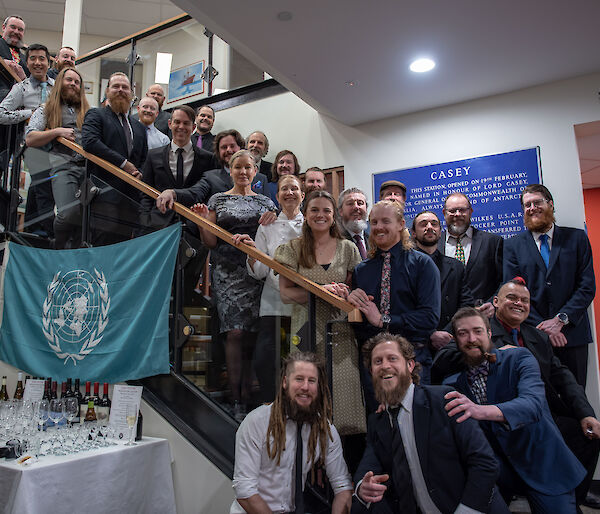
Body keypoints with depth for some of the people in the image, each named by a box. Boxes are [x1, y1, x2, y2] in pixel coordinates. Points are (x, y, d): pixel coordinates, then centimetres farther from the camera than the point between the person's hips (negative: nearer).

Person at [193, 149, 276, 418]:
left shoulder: (265, 202, 15)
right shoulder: (218, 199, 12)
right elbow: (211, 242, 7)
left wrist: (250, 239, -10)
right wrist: (202, 221, -11)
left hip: (257, 271, 2)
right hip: (228, 271, -1)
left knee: (251, 335, -1)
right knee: (235, 332, -11)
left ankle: (247, 398, 10)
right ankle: (236, 402, -3)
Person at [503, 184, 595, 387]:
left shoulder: (577, 238, 8)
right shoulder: (513, 245, 7)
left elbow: (587, 287, 1)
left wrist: (560, 319, -11)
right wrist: (542, 326, -11)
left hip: (572, 334, 1)